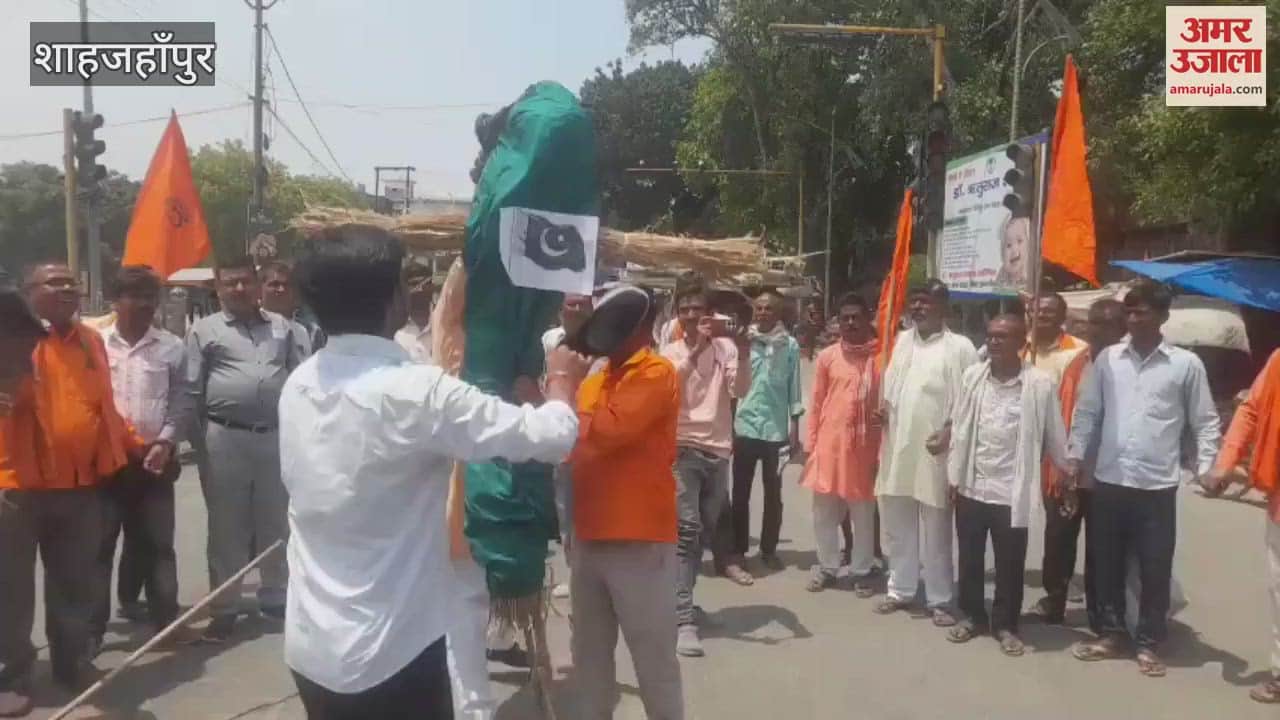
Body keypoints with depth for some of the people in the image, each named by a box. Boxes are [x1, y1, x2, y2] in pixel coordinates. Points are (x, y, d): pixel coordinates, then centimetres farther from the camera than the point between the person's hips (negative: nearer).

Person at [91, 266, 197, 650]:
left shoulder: (172, 347, 4)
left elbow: (182, 402, 1)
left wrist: (166, 441, -11)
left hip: (154, 459, 0)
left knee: (156, 543, 7)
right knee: (99, 544, 6)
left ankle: (166, 619, 16)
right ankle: (92, 628, 15)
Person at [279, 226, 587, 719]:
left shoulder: (298, 385, -1)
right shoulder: (416, 392, -24)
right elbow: (553, 437, -21)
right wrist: (561, 382, 2)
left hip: (311, 644, 7)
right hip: (388, 650, -7)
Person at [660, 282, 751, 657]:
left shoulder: (724, 347, 5)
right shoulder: (671, 351, 1)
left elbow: (740, 390, -8)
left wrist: (743, 355, -24)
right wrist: (696, 349, -29)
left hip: (718, 450, 4)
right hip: (683, 449, -3)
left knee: (706, 531, 13)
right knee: (686, 530, -13)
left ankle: (683, 601, 31)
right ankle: (684, 621, -14)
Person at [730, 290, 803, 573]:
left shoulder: (790, 345, 1)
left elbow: (794, 388, 3)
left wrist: (795, 428, 0)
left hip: (776, 428, 0)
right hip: (745, 425, 0)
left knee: (773, 492, 9)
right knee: (741, 491, 6)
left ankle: (769, 549, 21)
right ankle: (737, 550, 16)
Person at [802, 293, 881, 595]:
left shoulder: (880, 357, -1)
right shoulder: (826, 357, 3)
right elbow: (817, 404, 5)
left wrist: (883, 450, -3)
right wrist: (809, 445, 2)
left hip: (864, 445, -1)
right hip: (829, 443, 1)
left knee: (863, 513, 8)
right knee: (824, 511, 9)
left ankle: (861, 571, 22)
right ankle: (827, 567, 24)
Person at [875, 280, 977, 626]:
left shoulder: (960, 347, -6)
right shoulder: (902, 340, 12)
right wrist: (884, 403, 1)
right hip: (897, 445, 6)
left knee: (935, 530, 4)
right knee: (896, 525, 14)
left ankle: (939, 599, 17)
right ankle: (900, 590, 27)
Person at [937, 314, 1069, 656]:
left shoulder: (1040, 383, -10)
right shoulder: (972, 376, 0)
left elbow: (1055, 437, -2)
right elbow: (959, 428, 4)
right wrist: (954, 477, 3)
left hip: (1011, 492, -3)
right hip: (971, 487, 3)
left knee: (1009, 565, 9)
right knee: (969, 558, 14)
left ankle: (1005, 624, 26)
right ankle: (972, 616, 31)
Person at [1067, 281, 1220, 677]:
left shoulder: (1186, 364, -1)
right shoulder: (1107, 358, 4)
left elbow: (1205, 421, 2)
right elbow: (1086, 412, 7)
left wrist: (1206, 469, -8)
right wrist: (1075, 458, 1)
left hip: (1157, 484, -2)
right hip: (1108, 480, 2)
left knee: (1155, 569, 7)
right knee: (1108, 564, 12)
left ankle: (1148, 643, 22)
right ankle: (1113, 633, 27)